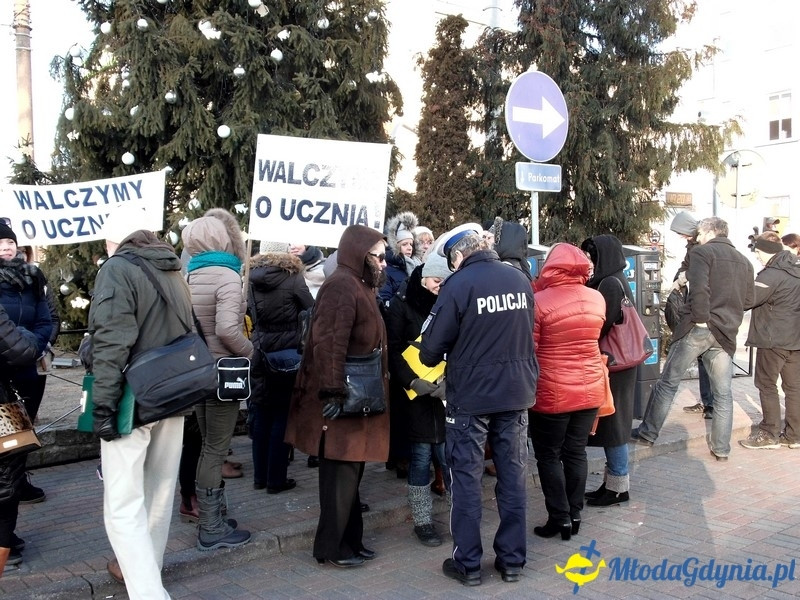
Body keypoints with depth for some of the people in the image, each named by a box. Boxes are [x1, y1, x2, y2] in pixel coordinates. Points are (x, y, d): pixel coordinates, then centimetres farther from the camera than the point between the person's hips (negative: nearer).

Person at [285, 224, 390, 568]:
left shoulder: (359, 286, 17)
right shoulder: (341, 286, -17)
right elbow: (329, 344, -26)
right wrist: (332, 393, -27)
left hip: (356, 398, 10)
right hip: (342, 400, -10)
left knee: (351, 472, 16)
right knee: (341, 473, -1)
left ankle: (349, 540, 28)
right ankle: (330, 548, 11)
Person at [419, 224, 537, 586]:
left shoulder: (458, 285, -14)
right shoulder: (520, 280, 3)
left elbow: (432, 347, -13)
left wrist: (431, 360, 9)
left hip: (470, 395, -5)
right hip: (517, 392, 5)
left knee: (466, 478, 6)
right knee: (513, 476, 12)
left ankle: (467, 564, 14)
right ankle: (512, 560, 21)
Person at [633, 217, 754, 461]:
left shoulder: (702, 252, -5)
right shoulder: (744, 262, 15)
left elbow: (699, 288, -20)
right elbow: (748, 300, 16)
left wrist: (702, 319, -15)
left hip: (698, 328, -5)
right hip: (726, 333, 5)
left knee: (668, 382, 5)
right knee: (723, 393, 11)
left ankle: (647, 433, 11)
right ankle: (721, 448, 15)